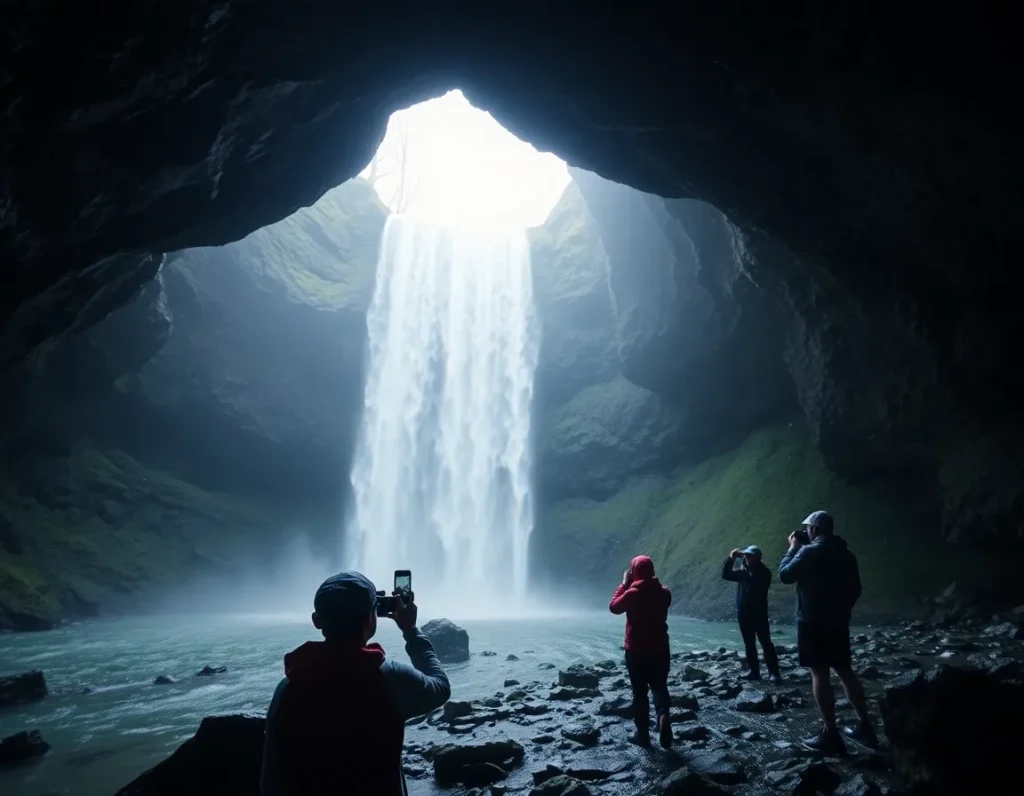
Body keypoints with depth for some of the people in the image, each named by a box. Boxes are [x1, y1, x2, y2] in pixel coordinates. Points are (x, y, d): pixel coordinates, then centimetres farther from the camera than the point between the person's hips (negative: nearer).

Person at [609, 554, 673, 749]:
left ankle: (643, 734, 14)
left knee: (640, 691, 9)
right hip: (660, 649, 3)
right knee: (660, 687, 18)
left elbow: (614, 606, -1)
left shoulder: (632, 593, -17)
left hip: (636, 650, -3)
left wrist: (624, 584, 2)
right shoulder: (664, 592, -2)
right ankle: (663, 715, -8)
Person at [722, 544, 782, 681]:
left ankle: (774, 672, -6)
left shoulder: (764, 572, -4)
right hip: (743, 613, 5)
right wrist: (731, 558, -5)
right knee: (749, 644, 7)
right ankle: (754, 671, 12)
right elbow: (725, 575, 5)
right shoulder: (744, 571, 11)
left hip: (759, 613, -5)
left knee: (766, 642, -7)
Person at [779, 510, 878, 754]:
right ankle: (865, 726, 19)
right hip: (839, 622, 7)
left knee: (819, 674, -4)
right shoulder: (846, 554, 10)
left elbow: (785, 575, -9)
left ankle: (830, 735, -4)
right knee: (845, 671, 15)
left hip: (813, 622, -7)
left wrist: (792, 548, 2)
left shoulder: (810, 551, -13)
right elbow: (855, 589, 16)